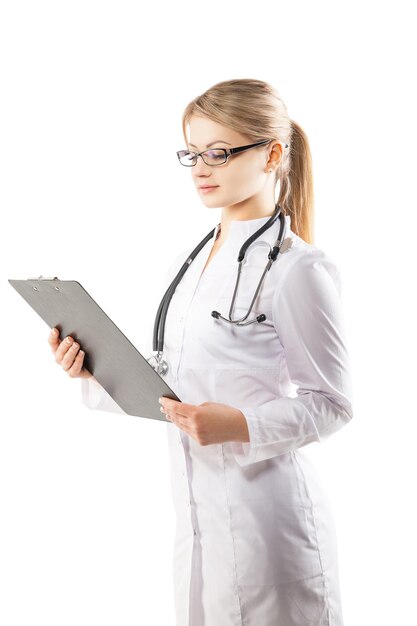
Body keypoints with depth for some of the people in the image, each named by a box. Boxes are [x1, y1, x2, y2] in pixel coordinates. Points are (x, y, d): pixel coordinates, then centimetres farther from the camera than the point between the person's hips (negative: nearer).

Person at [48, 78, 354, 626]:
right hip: (198, 513, 7)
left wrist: (239, 426, -25)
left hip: (266, 512, -7)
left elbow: (331, 404, -11)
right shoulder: (185, 266, 11)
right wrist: (94, 375, 0)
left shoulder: (296, 269, -12)